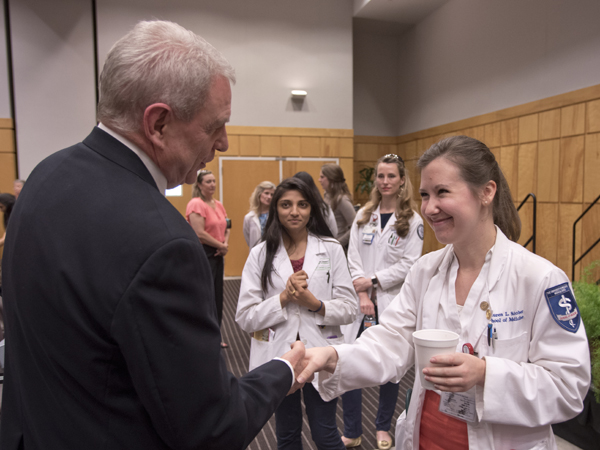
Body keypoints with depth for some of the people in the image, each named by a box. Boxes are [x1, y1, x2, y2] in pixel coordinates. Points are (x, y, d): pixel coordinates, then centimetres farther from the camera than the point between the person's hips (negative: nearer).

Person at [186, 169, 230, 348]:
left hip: (218, 254, 8)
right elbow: (200, 233, -20)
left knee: (217, 296, 13)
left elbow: (226, 226, 17)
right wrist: (221, 245, -12)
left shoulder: (218, 204, 12)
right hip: (202, 254, -8)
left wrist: (225, 243, -2)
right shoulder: (196, 204, -13)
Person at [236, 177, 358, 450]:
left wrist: (316, 304, -22)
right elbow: (245, 318, -9)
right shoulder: (260, 254, -7)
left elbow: (349, 308, -5)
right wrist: (283, 298, -21)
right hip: (277, 356, 1)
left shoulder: (331, 249, -5)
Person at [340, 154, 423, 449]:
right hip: (361, 300, 2)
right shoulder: (363, 215, 6)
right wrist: (362, 294, -11)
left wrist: (374, 280, -13)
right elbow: (353, 257, -1)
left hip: (392, 301, -2)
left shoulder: (412, 221, -3)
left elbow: (409, 264, -9)